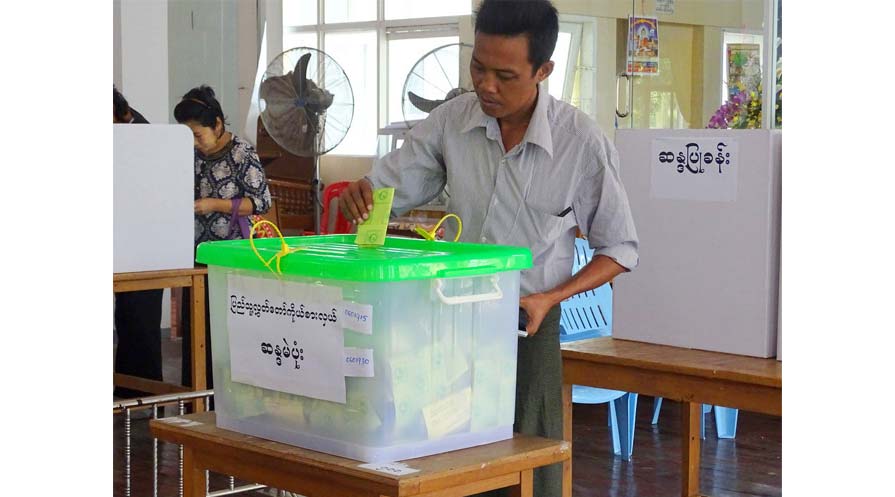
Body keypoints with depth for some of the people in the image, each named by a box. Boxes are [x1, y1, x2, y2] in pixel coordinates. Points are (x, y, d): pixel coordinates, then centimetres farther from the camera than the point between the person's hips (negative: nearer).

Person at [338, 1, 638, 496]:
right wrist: (357, 195, -20)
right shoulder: (451, 121, -4)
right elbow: (381, 192, 5)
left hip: (527, 325, -2)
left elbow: (619, 249, -1)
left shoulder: (583, 144, -11)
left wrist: (549, 299, -14)